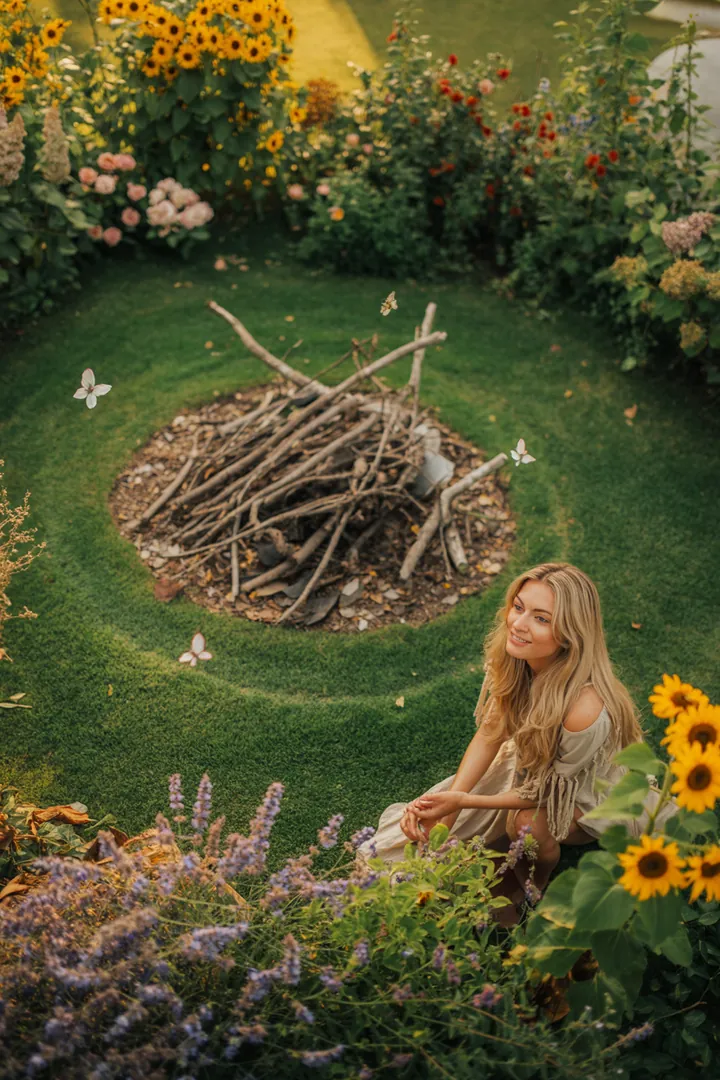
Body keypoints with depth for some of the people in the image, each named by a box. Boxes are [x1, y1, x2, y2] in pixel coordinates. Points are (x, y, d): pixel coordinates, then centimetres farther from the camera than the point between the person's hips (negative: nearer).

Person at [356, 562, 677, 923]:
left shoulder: (585, 708, -41)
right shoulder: (513, 657, -23)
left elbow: (549, 790, -25)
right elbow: (489, 733, -12)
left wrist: (461, 801, -27)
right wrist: (447, 805, -22)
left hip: (592, 801, -5)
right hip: (532, 765, 5)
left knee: (528, 821, -33)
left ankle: (527, 901, -1)